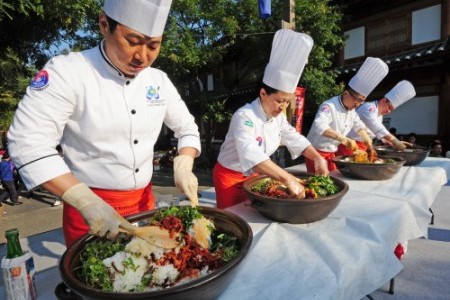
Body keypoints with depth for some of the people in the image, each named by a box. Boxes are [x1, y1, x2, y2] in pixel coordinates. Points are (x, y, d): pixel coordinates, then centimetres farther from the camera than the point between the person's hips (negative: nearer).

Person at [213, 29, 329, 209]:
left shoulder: (278, 117, -4)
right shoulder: (244, 117, -29)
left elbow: (294, 139, 6)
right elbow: (252, 156, -44)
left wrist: (317, 157, -9)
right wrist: (288, 179, -50)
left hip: (254, 176, 7)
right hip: (230, 177, -7)